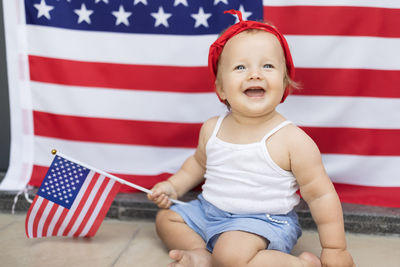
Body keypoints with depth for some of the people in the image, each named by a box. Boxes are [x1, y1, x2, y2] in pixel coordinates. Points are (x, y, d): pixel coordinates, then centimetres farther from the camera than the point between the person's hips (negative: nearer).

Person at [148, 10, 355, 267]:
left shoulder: (293, 140, -19)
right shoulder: (212, 129, -2)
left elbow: (321, 195, -11)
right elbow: (199, 163, 20)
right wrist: (173, 186, 8)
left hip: (264, 221, -7)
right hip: (209, 212, 7)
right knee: (166, 218, 11)